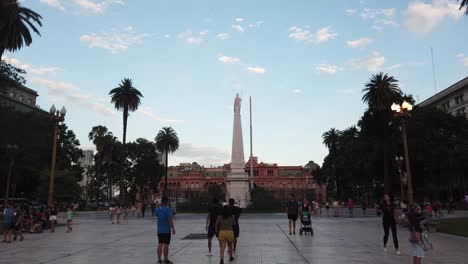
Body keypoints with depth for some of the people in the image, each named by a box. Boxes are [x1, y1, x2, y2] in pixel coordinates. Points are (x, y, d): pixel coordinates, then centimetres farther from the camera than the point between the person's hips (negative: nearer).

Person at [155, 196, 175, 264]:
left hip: (159, 230, 6)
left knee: (160, 244, 10)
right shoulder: (168, 209, -15)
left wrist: (160, 206, 21)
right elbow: (170, 220, -19)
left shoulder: (157, 209, 4)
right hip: (166, 230, -6)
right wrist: (173, 228, -13)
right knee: (166, 244, 0)